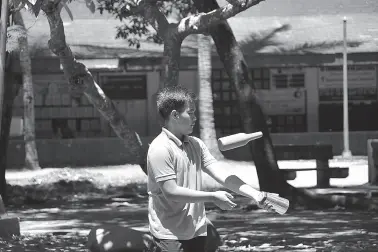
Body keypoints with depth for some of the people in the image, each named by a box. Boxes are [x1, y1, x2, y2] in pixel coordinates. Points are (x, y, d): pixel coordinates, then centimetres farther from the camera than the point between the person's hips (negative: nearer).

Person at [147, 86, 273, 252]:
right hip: (171, 235, -7)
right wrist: (213, 197, -15)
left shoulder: (196, 145, 9)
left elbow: (220, 174, 3)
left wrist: (255, 194, -9)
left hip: (197, 231, 7)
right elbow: (171, 192, -19)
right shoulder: (160, 149, -15)